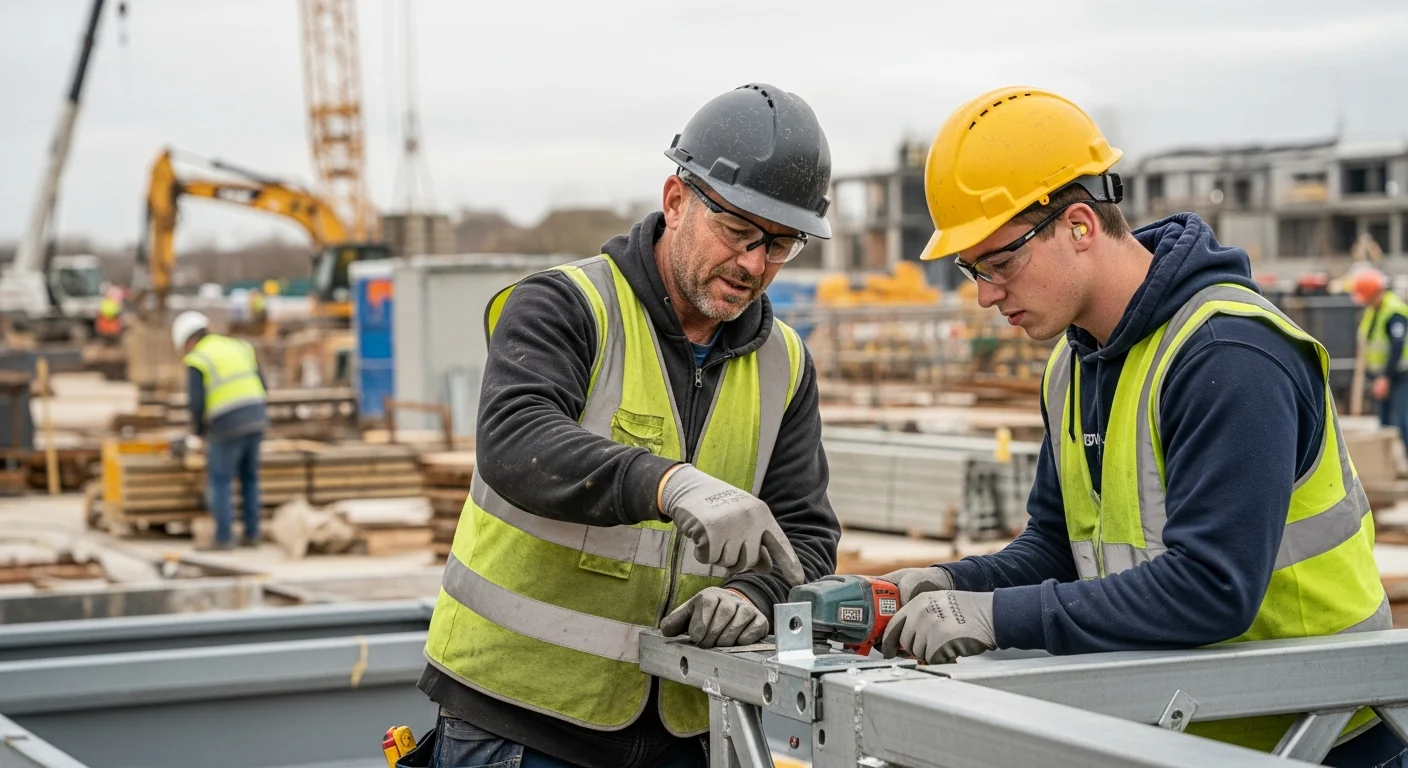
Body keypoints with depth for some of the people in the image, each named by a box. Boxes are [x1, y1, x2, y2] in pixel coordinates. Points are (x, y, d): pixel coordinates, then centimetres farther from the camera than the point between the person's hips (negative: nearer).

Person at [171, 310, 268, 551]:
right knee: (249, 479, 16)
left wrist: (197, 434, 4)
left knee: (219, 482, 4)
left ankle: (224, 538, 1)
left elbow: (196, 403, -11)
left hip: (227, 425, -6)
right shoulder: (239, 347, 16)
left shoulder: (196, 361, -3)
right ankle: (251, 534, 17)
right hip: (256, 419, 6)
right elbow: (261, 387, 14)